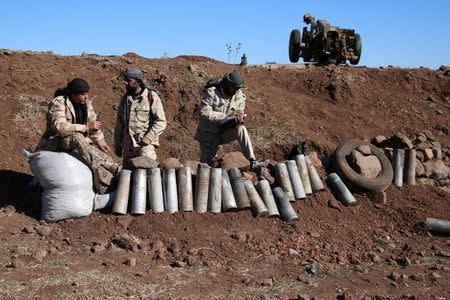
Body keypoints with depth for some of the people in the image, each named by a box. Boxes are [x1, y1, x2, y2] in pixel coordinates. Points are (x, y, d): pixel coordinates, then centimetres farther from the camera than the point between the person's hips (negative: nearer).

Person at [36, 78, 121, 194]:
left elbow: (92, 123, 12)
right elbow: (60, 127, -30)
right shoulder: (58, 103, -16)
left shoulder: (86, 104, 5)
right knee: (76, 137, -36)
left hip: (76, 143, 7)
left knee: (100, 153, -19)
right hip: (56, 143, -7)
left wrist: (100, 142, -2)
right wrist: (86, 127, -30)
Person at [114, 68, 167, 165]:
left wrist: (149, 137, -17)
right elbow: (119, 123, 19)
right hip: (127, 144, 5)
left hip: (145, 142, -5)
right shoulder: (125, 98, 14)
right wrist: (117, 145, 17)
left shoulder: (151, 96, -3)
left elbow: (161, 121, -7)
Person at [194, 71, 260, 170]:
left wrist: (239, 117, -24)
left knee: (240, 129, -29)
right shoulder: (211, 92, -18)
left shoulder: (239, 96, -3)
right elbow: (203, 112, -26)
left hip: (225, 133, 3)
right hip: (209, 135, -2)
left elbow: (240, 112, 4)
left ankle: (252, 161, -28)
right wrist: (225, 117, -31)